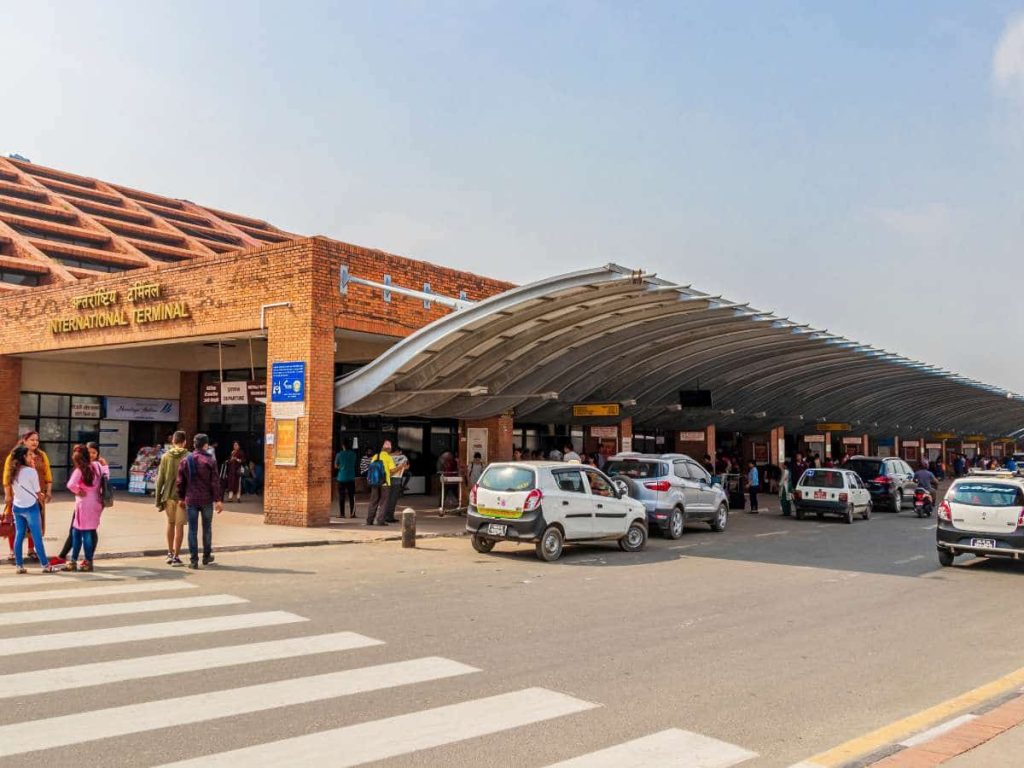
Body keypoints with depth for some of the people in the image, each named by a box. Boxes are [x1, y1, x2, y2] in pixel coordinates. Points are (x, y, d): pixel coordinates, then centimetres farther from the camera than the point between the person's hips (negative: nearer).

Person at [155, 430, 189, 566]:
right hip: (183, 496, -3)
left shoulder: (165, 456, 3)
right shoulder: (188, 457, -6)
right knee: (179, 525, 3)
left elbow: (160, 479, 3)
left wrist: (158, 499, 8)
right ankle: (176, 556, 3)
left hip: (168, 495, 3)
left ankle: (170, 553, 28)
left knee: (170, 523, 20)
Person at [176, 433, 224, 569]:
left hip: (191, 500, 2)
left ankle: (193, 560, 2)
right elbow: (215, 482, -9)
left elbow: (180, 482, 5)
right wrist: (218, 500, -6)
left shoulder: (185, 461, 3)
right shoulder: (210, 461, -6)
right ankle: (206, 556, 23)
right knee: (207, 528, 13)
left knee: (192, 530, 4)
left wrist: (182, 498, 15)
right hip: (207, 500, -2)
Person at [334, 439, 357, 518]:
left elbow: (336, 466, 4)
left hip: (341, 478, -1)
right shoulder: (353, 454, 0)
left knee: (341, 496, 5)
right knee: (351, 496, 6)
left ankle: (342, 513, 4)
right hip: (351, 478, 2)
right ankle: (352, 513, 4)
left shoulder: (339, 454, -6)